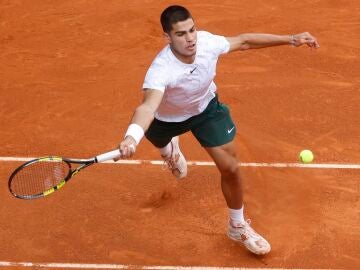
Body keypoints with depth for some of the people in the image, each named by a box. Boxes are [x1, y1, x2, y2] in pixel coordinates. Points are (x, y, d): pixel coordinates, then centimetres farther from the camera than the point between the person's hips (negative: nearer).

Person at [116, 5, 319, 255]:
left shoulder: (207, 42, -32)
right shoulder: (161, 70, -46)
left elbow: (243, 41, -13)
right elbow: (148, 106, -62)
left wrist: (291, 39, -12)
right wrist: (132, 137, -84)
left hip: (206, 108, 2)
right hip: (167, 118, -2)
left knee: (229, 166, -4)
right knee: (161, 143, 32)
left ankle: (238, 226, 20)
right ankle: (169, 148, 74)